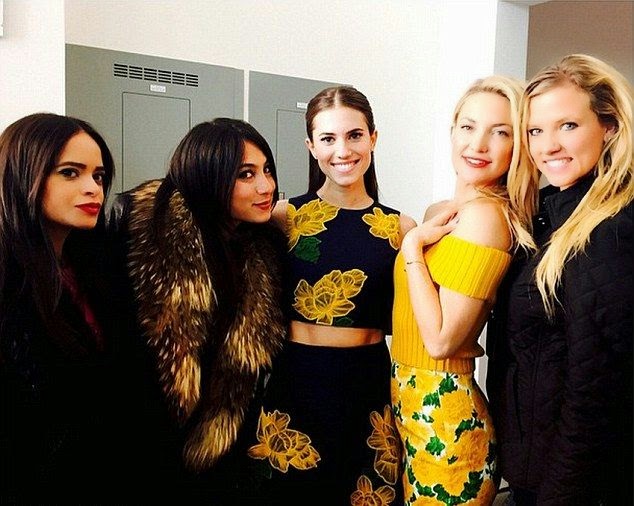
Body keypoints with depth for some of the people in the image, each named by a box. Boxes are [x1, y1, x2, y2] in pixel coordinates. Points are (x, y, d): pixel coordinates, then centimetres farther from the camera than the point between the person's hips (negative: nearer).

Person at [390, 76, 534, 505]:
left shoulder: (484, 213, -20)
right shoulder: (440, 213, 7)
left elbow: (440, 340, -23)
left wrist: (412, 246, -17)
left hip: (443, 411, -8)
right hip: (412, 401, 9)